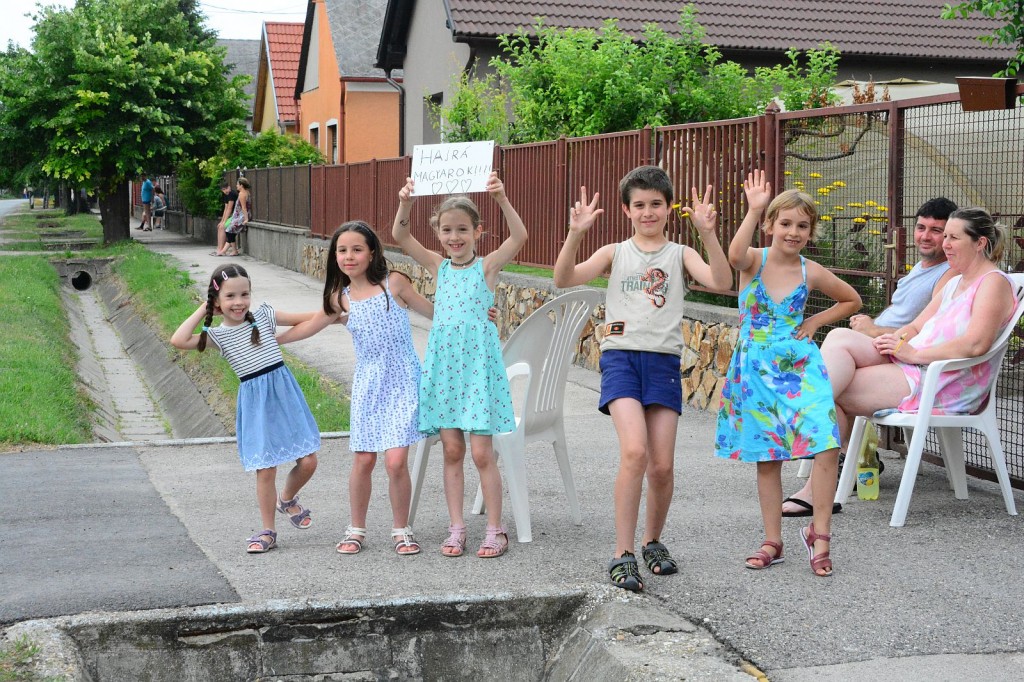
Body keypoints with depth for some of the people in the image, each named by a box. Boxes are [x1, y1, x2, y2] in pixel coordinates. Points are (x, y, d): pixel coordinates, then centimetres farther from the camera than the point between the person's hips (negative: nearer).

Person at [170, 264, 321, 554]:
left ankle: (287, 499, 31)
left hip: (285, 392, 2)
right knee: (265, 470, 0)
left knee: (308, 461, 0)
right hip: (255, 402, -2)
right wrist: (203, 310, -4)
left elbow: (306, 318, 14)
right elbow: (178, 340, -14)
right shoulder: (217, 334, 0)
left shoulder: (263, 315, 6)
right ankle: (268, 532, 16)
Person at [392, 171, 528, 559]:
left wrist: (502, 199, -30)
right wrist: (406, 203, -17)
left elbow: (519, 236, -17)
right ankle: (456, 529, 13)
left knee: (481, 452, -3)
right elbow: (400, 235, -1)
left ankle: (495, 530, 7)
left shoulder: (488, 266, -1)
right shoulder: (438, 267, 9)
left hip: (478, 360, -4)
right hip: (443, 360, 4)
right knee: (451, 450, 6)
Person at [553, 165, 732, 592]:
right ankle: (623, 555, -13)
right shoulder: (615, 253, 9)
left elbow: (721, 282, -9)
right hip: (621, 356, -1)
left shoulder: (679, 254, 10)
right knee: (634, 452, -21)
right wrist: (575, 235, -19)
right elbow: (564, 280, -5)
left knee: (662, 466, 0)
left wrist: (708, 234, -21)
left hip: (664, 362, 2)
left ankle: (653, 542, 26)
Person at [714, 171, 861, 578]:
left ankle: (819, 532, 1)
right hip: (756, 370, 0)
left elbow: (852, 300, 17)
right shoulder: (754, 261, -4)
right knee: (766, 458, 7)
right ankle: (772, 542, 18)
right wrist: (753, 210, -37)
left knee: (826, 445, -16)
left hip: (800, 366, 1)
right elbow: (735, 256, -31)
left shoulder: (811, 273, 1)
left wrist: (815, 322, 5)